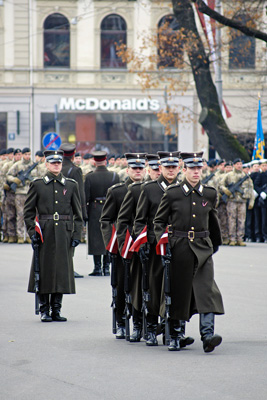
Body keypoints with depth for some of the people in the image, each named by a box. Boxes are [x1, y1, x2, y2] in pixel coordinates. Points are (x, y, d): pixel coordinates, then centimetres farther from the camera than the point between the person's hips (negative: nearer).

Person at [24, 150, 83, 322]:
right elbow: (28, 211, 7)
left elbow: (78, 213, 9)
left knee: (62, 269, 2)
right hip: (44, 234, -1)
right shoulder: (37, 184, 4)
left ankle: (56, 309, 11)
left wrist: (76, 235, 1)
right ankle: (44, 310, 7)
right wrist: (32, 232, -4)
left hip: (64, 234, 1)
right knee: (44, 269, -1)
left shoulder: (71, 185, 8)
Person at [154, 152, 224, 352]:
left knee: (206, 290, -13)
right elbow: (159, 221, 7)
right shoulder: (172, 193, -1)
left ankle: (208, 335, -21)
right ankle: (174, 336, 20)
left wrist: (216, 242, 31)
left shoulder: (210, 194, 6)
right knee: (177, 292, 6)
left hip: (202, 249, 1)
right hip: (178, 248, -1)